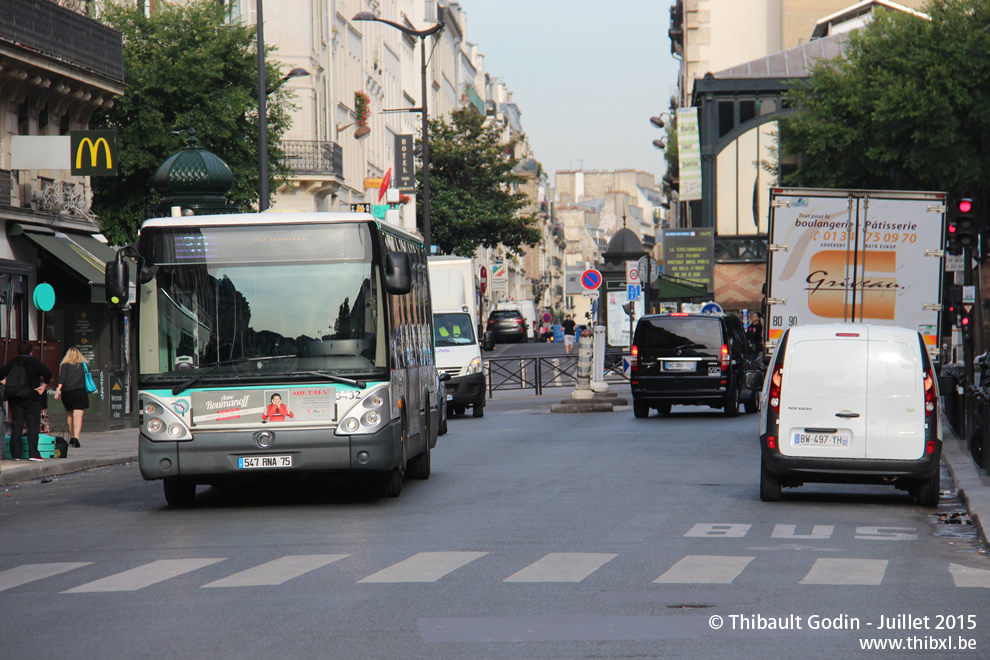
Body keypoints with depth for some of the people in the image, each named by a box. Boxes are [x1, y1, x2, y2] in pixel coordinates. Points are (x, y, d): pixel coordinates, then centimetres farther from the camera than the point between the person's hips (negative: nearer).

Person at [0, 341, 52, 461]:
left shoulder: (12, 363, 4)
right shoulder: (35, 362, -5)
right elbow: (47, 373, -16)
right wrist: (44, 385, -3)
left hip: (15, 399, 3)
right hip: (32, 398, -3)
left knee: (16, 426, 6)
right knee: (33, 425, -2)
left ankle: (16, 453, 4)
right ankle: (33, 453, -10)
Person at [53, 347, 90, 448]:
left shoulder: (64, 365, 6)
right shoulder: (83, 364, 10)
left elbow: (62, 377, -8)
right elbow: (87, 378, 10)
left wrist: (58, 389, -14)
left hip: (67, 392, 1)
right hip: (80, 392, -1)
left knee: (69, 415, 18)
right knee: (78, 415, -10)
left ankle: (71, 438, 26)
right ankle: (76, 437, -26)